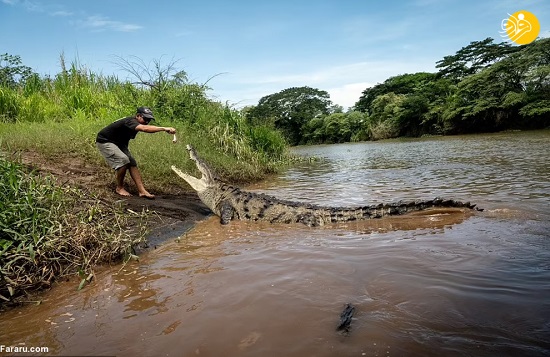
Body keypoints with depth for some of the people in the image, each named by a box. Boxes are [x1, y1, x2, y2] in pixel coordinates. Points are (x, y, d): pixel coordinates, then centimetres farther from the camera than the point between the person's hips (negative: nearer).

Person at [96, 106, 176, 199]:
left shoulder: (135, 124, -3)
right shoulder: (130, 121, -34)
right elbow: (144, 128, -52)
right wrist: (164, 128, -60)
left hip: (119, 143, 9)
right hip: (104, 141, -9)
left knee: (132, 163, -4)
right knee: (123, 160, -26)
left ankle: (142, 191, -9)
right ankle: (119, 188, -5)